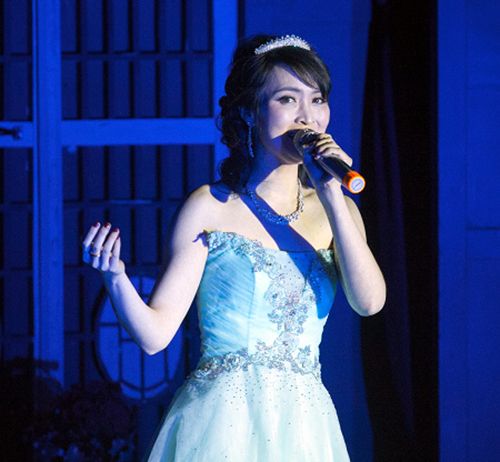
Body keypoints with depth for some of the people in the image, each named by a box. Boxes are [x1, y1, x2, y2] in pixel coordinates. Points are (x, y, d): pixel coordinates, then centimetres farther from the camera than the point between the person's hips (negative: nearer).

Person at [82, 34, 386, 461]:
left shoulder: (335, 209, 8)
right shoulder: (211, 208, -3)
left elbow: (369, 302, -9)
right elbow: (154, 333, -7)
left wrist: (331, 197, -12)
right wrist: (115, 276, -25)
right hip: (223, 425, -3)